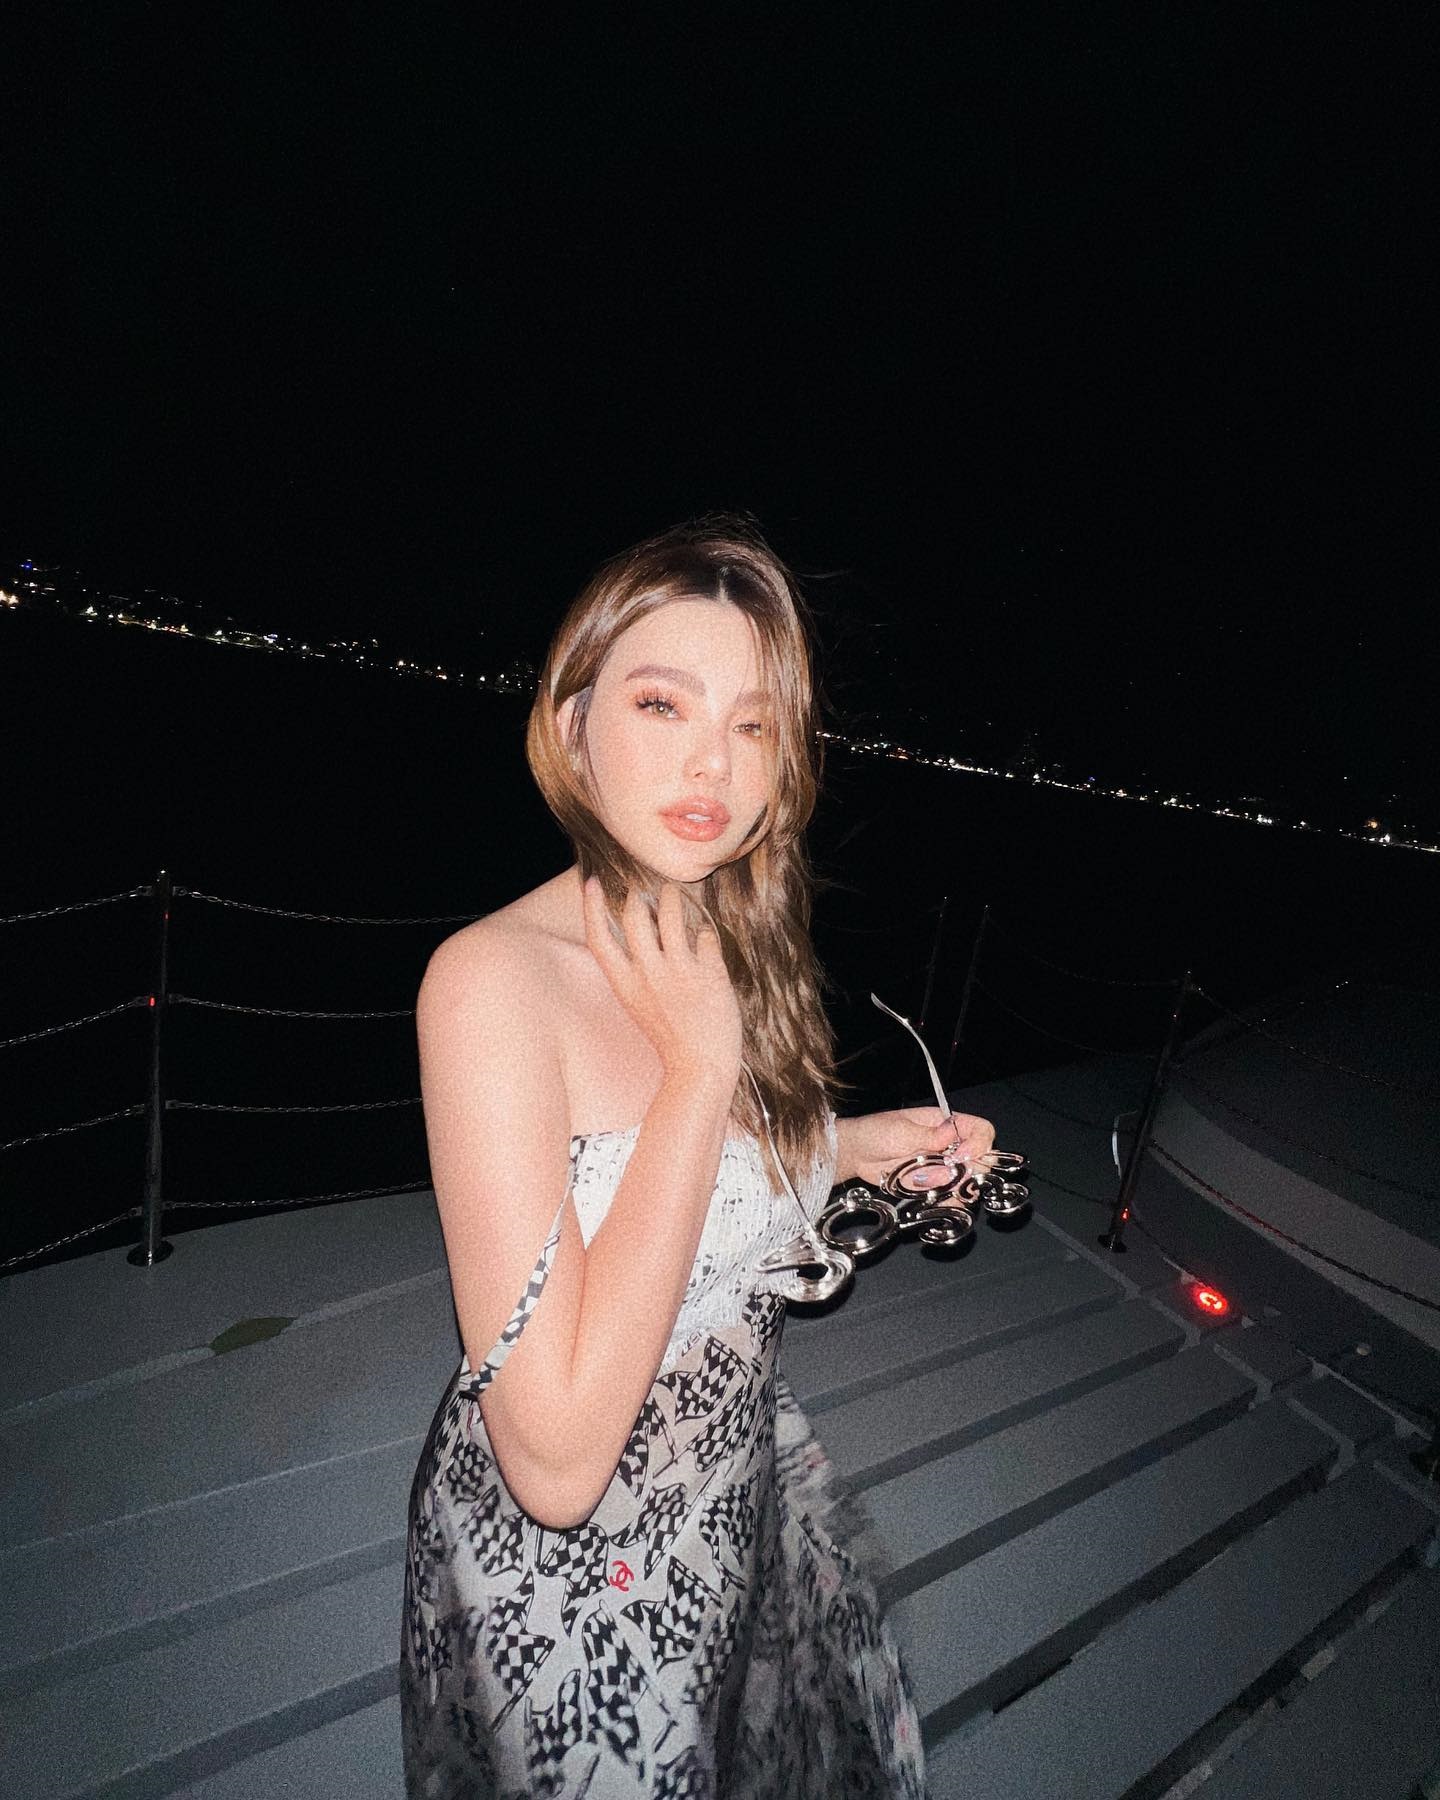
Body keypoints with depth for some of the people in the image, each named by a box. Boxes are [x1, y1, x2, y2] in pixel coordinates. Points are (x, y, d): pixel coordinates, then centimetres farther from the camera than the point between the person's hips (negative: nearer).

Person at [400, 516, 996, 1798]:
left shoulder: (735, 947, -8)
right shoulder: (492, 977, -30)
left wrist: (854, 1148, -8)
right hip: (568, 1563, -6)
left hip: (742, 1481, 6)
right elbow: (557, 1459, -32)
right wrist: (700, 1065, -33)